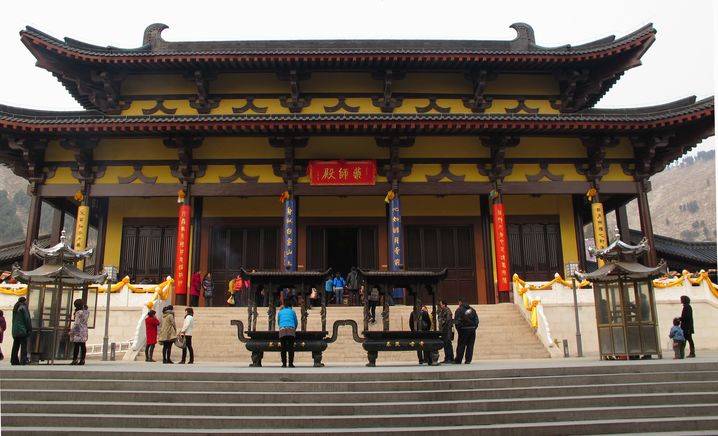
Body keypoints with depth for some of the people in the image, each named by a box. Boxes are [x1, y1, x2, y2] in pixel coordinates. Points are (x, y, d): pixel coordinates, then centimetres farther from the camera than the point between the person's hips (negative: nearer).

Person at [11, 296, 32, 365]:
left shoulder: (15, 308, 17)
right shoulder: (23, 307, -9)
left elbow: (13, 319, 19)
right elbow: (27, 319, -11)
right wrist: (29, 329, -6)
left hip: (15, 330, 8)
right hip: (22, 330, -8)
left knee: (15, 346, 9)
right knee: (23, 345, -6)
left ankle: (14, 360, 10)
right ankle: (23, 360, -9)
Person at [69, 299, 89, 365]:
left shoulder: (79, 312, -16)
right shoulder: (87, 312, 7)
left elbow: (76, 323, -17)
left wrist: (71, 331, -9)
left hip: (78, 331, -8)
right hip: (84, 330, 8)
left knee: (76, 345, -3)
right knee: (83, 345, 8)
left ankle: (75, 360, -1)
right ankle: (82, 360, 11)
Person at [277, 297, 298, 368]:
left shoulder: (280, 312, 22)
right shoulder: (292, 311, 19)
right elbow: (296, 323, 30)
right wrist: (295, 330, 49)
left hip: (282, 330, 1)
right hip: (291, 329, -1)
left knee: (283, 347, 2)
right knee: (291, 347, -2)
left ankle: (284, 364, -3)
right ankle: (291, 363, -6)